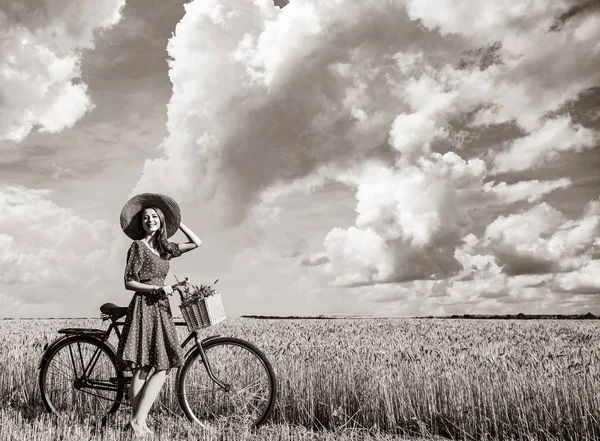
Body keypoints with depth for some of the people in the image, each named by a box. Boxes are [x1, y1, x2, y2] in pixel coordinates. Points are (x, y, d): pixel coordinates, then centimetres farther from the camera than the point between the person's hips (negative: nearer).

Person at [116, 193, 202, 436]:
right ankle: (138, 421, 1)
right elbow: (129, 283, -7)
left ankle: (138, 421, 6)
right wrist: (157, 288, -17)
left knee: (162, 367, 0)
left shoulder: (165, 248, 14)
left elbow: (196, 243, 17)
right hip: (143, 307, -7)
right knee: (143, 368, -7)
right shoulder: (138, 247, -4)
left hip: (161, 308, 7)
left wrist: (178, 222, 16)